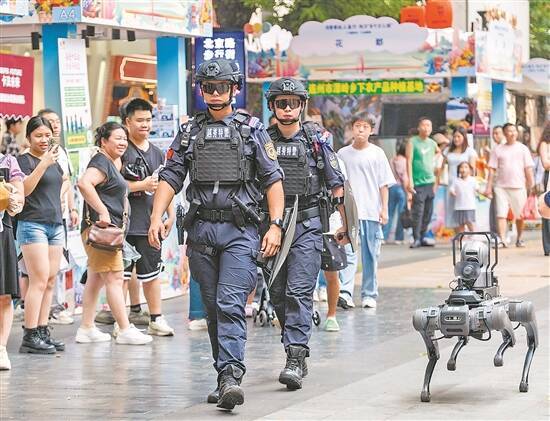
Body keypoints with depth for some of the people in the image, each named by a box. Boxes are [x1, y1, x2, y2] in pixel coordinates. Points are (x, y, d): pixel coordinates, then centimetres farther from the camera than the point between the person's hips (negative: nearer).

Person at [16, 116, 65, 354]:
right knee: (39, 280, -13)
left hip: (55, 225, 8)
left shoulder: (54, 160, 16)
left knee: (51, 281, 6)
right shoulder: (24, 160, -6)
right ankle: (30, 336, -11)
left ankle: (43, 332, 10)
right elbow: (24, 189, -21)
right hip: (32, 225, -8)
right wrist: (43, 164, -27)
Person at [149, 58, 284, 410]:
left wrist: (276, 225, -8)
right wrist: (157, 217, -6)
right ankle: (226, 376, 17)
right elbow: (171, 178, 9)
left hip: (239, 230, -4)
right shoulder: (189, 132, 12)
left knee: (231, 305, -16)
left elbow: (273, 180, 2)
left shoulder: (252, 129, 5)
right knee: (214, 308, 8)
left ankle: (231, 377, -22)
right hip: (201, 229, 4)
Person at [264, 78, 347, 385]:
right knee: (279, 294, 8)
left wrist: (346, 225, 3)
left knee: (299, 292, -13)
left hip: (308, 225, -4)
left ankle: (296, 359, -18)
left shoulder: (317, 139, 0)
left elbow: (337, 185, 3)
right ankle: (297, 355, 21)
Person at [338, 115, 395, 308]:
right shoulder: (343, 154, 8)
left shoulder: (377, 153, 5)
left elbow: (384, 184, 5)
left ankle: (369, 294, 9)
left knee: (370, 255, 4)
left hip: (372, 212, 0)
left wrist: (384, 209, 0)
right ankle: (345, 291, -14)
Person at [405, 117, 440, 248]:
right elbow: (409, 162, -8)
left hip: (430, 182, 6)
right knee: (417, 212, -8)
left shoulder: (432, 143, 12)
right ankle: (416, 239, -7)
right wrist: (410, 181, -15)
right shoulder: (412, 142, -3)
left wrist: (436, 180, 20)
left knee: (428, 212, 7)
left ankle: (423, 237, 14)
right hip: (418, 183, -6)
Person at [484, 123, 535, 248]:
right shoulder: (498, 149, 7)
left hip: (518, 186, 0)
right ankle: (502, 240, -14)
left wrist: (531, 185, 2)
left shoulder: (522, 148, 7)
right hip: (501, 186, 0)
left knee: (520, 215, 6)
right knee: (501, 214, -10)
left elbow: (528, 168, 7)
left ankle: (520, 239, 21)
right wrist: (489, 187, 0)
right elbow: (492, 169, 6)